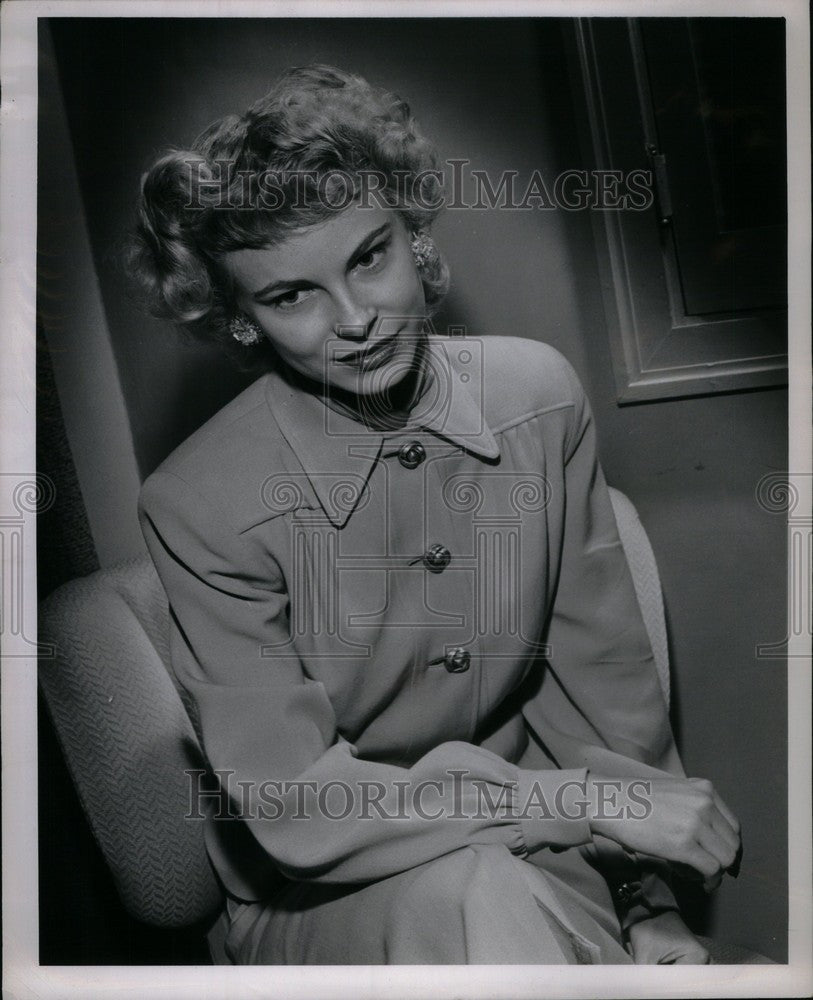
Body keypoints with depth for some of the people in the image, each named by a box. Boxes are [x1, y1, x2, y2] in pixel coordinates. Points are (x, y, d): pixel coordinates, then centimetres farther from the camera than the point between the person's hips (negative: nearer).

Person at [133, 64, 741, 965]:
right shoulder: (199, 508, -20)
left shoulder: (537, 395, -8)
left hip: (530, 853, 3)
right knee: (468, 893, -32)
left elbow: (599, 676, -1)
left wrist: (649, 908, -3)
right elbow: (295, 811, -20)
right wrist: (598, 801, -22)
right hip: (318, 896, -2)